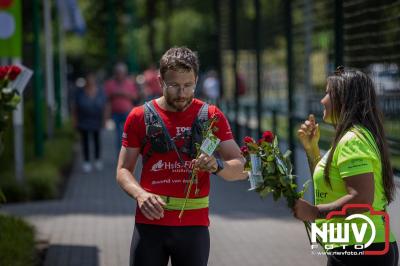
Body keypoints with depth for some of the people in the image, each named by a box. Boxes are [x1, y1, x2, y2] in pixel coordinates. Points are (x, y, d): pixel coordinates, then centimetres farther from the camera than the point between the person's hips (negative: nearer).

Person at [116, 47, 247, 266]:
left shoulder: (211, 117, 3)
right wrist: (140, 194, -15)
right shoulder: (140, 117, 4)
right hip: (150, 223, 0)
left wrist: (217, 165, -22)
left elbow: (241, 168, 1)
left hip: (194, 226, 0)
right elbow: (123, 170, 6)